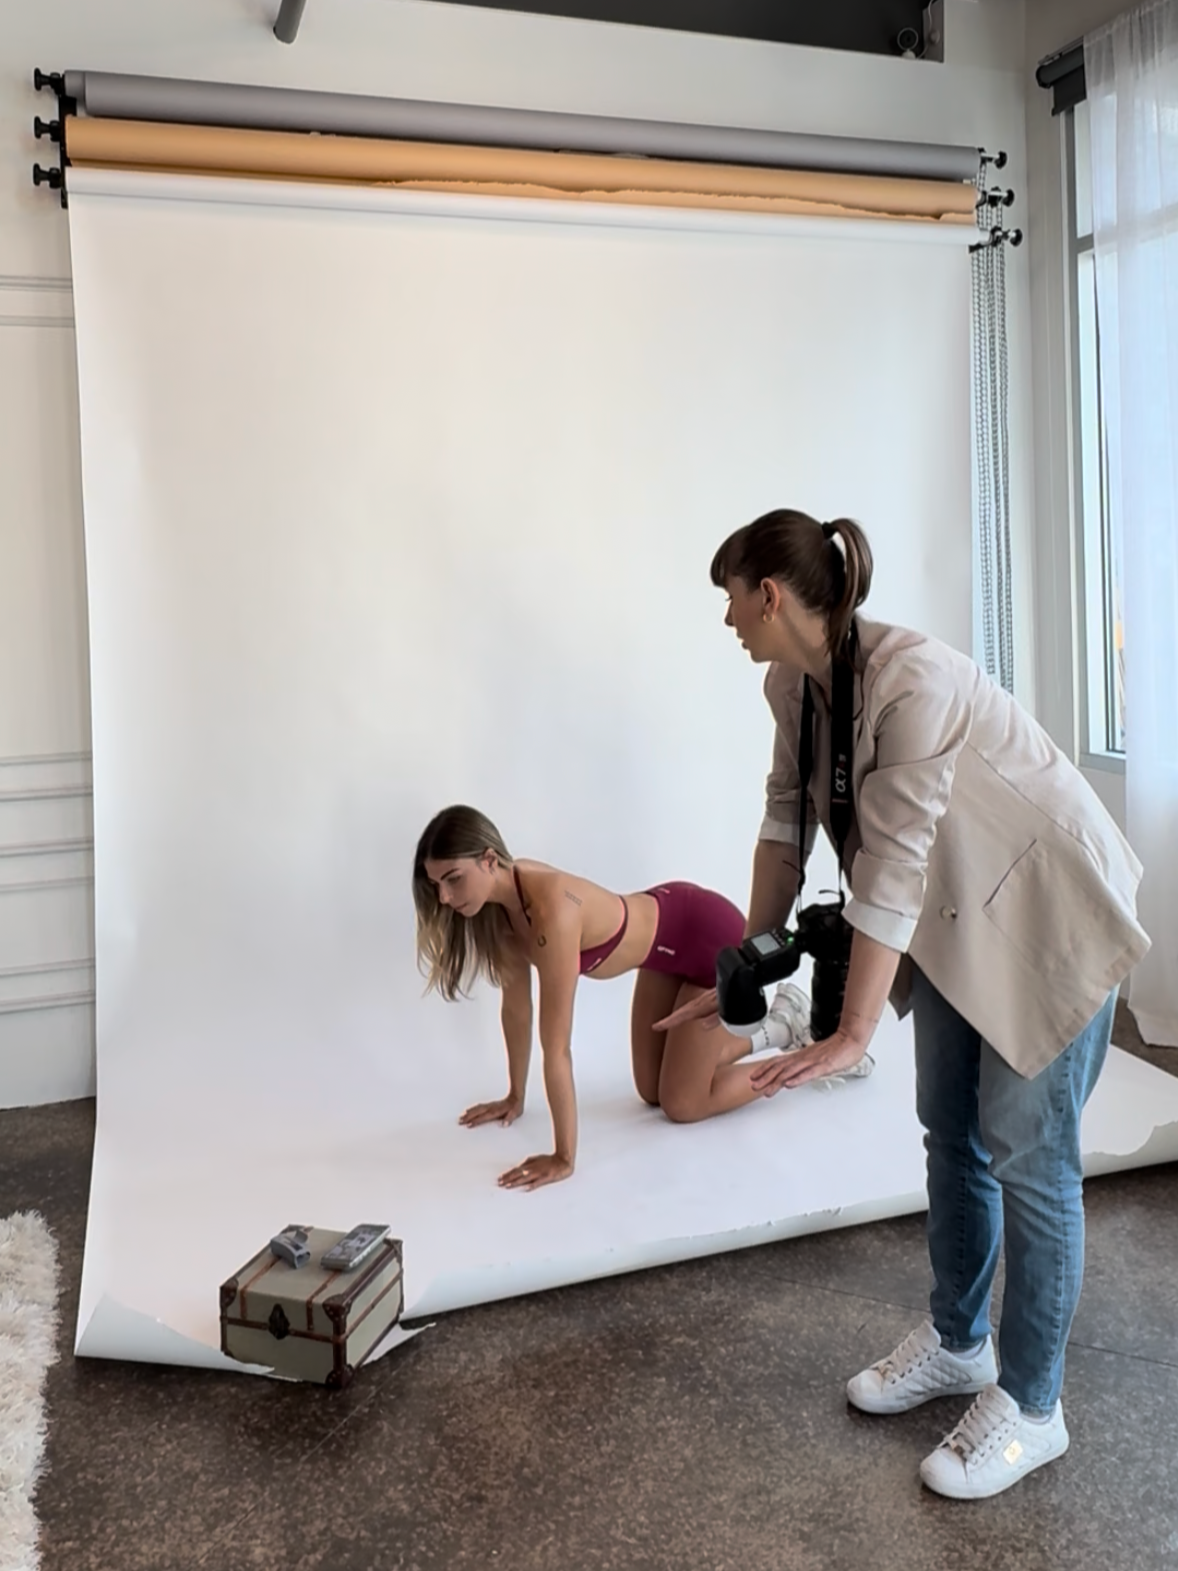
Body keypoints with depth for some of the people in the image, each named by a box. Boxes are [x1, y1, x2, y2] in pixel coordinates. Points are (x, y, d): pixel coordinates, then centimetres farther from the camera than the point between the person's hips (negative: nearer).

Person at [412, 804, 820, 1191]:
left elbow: (556, 1048, -35)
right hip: (668, 939, 8)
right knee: (651, 1092, 16)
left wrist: (564, 1159, -29)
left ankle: (789, 1025, 18)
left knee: (682, 1105, 1)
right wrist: (515, 1097, 8)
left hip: (711, 938, -8)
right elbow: (516, 1006, -1)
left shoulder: (552, 914, -39)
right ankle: (766, 1032, 32)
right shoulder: (501, 900, -14)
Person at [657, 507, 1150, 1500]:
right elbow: (786, 824, 2)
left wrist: (853, 1033, -28)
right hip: (956, 915, 8)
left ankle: (1030, 1408, 15)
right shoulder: (793, 684, -6)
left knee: (1026, 1155, -1)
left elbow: (892, 863, -32)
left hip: (1050, 911, -8)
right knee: (952, 1136, 15)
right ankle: (957, 1344, 34)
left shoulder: (912, 679, -32)